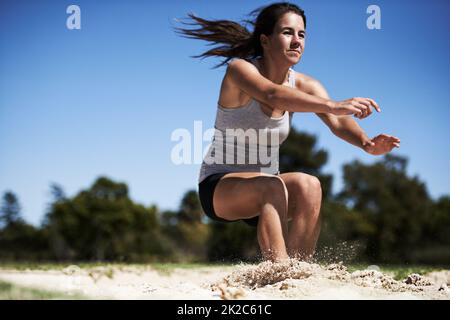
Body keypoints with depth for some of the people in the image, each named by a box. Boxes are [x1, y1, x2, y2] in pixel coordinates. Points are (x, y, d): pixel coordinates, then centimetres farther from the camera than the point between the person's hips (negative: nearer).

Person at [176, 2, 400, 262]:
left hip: (266, 188, 5)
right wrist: (334, 105, -52)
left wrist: (366, 143, -40)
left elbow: (337, 123, -18)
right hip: (219, 185, -5)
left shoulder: (304, 85, -1)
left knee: (309, 186, -25)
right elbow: (272, 95, -39)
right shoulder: (239, 69, -16)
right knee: (273, 185, -34)